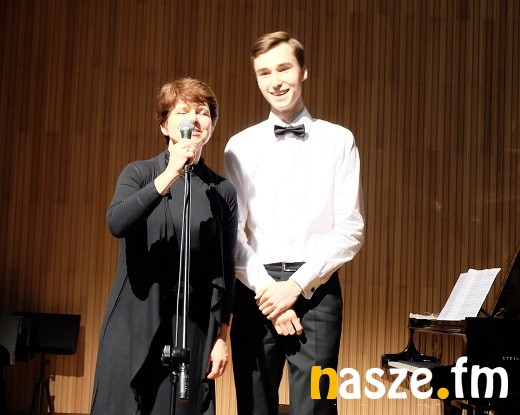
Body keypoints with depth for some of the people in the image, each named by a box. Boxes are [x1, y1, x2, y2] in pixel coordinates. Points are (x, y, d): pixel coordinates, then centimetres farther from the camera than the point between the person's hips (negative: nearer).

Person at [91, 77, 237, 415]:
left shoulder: (222, 191, 6)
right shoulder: (140, 174, 2)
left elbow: (225, 269, 7)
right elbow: (117, 223, -19)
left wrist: (222, 336, 5)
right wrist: (169, 176, -25)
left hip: (193, 328, 1)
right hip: (137, 323, -1)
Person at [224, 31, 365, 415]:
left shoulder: (338, 141, 5)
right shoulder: (240, 147, 9)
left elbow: (350, 230, -1)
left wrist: (296, 285, -9)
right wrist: (266, 291, -8)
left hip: (315, 289, -1)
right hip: (256, 290, 2)